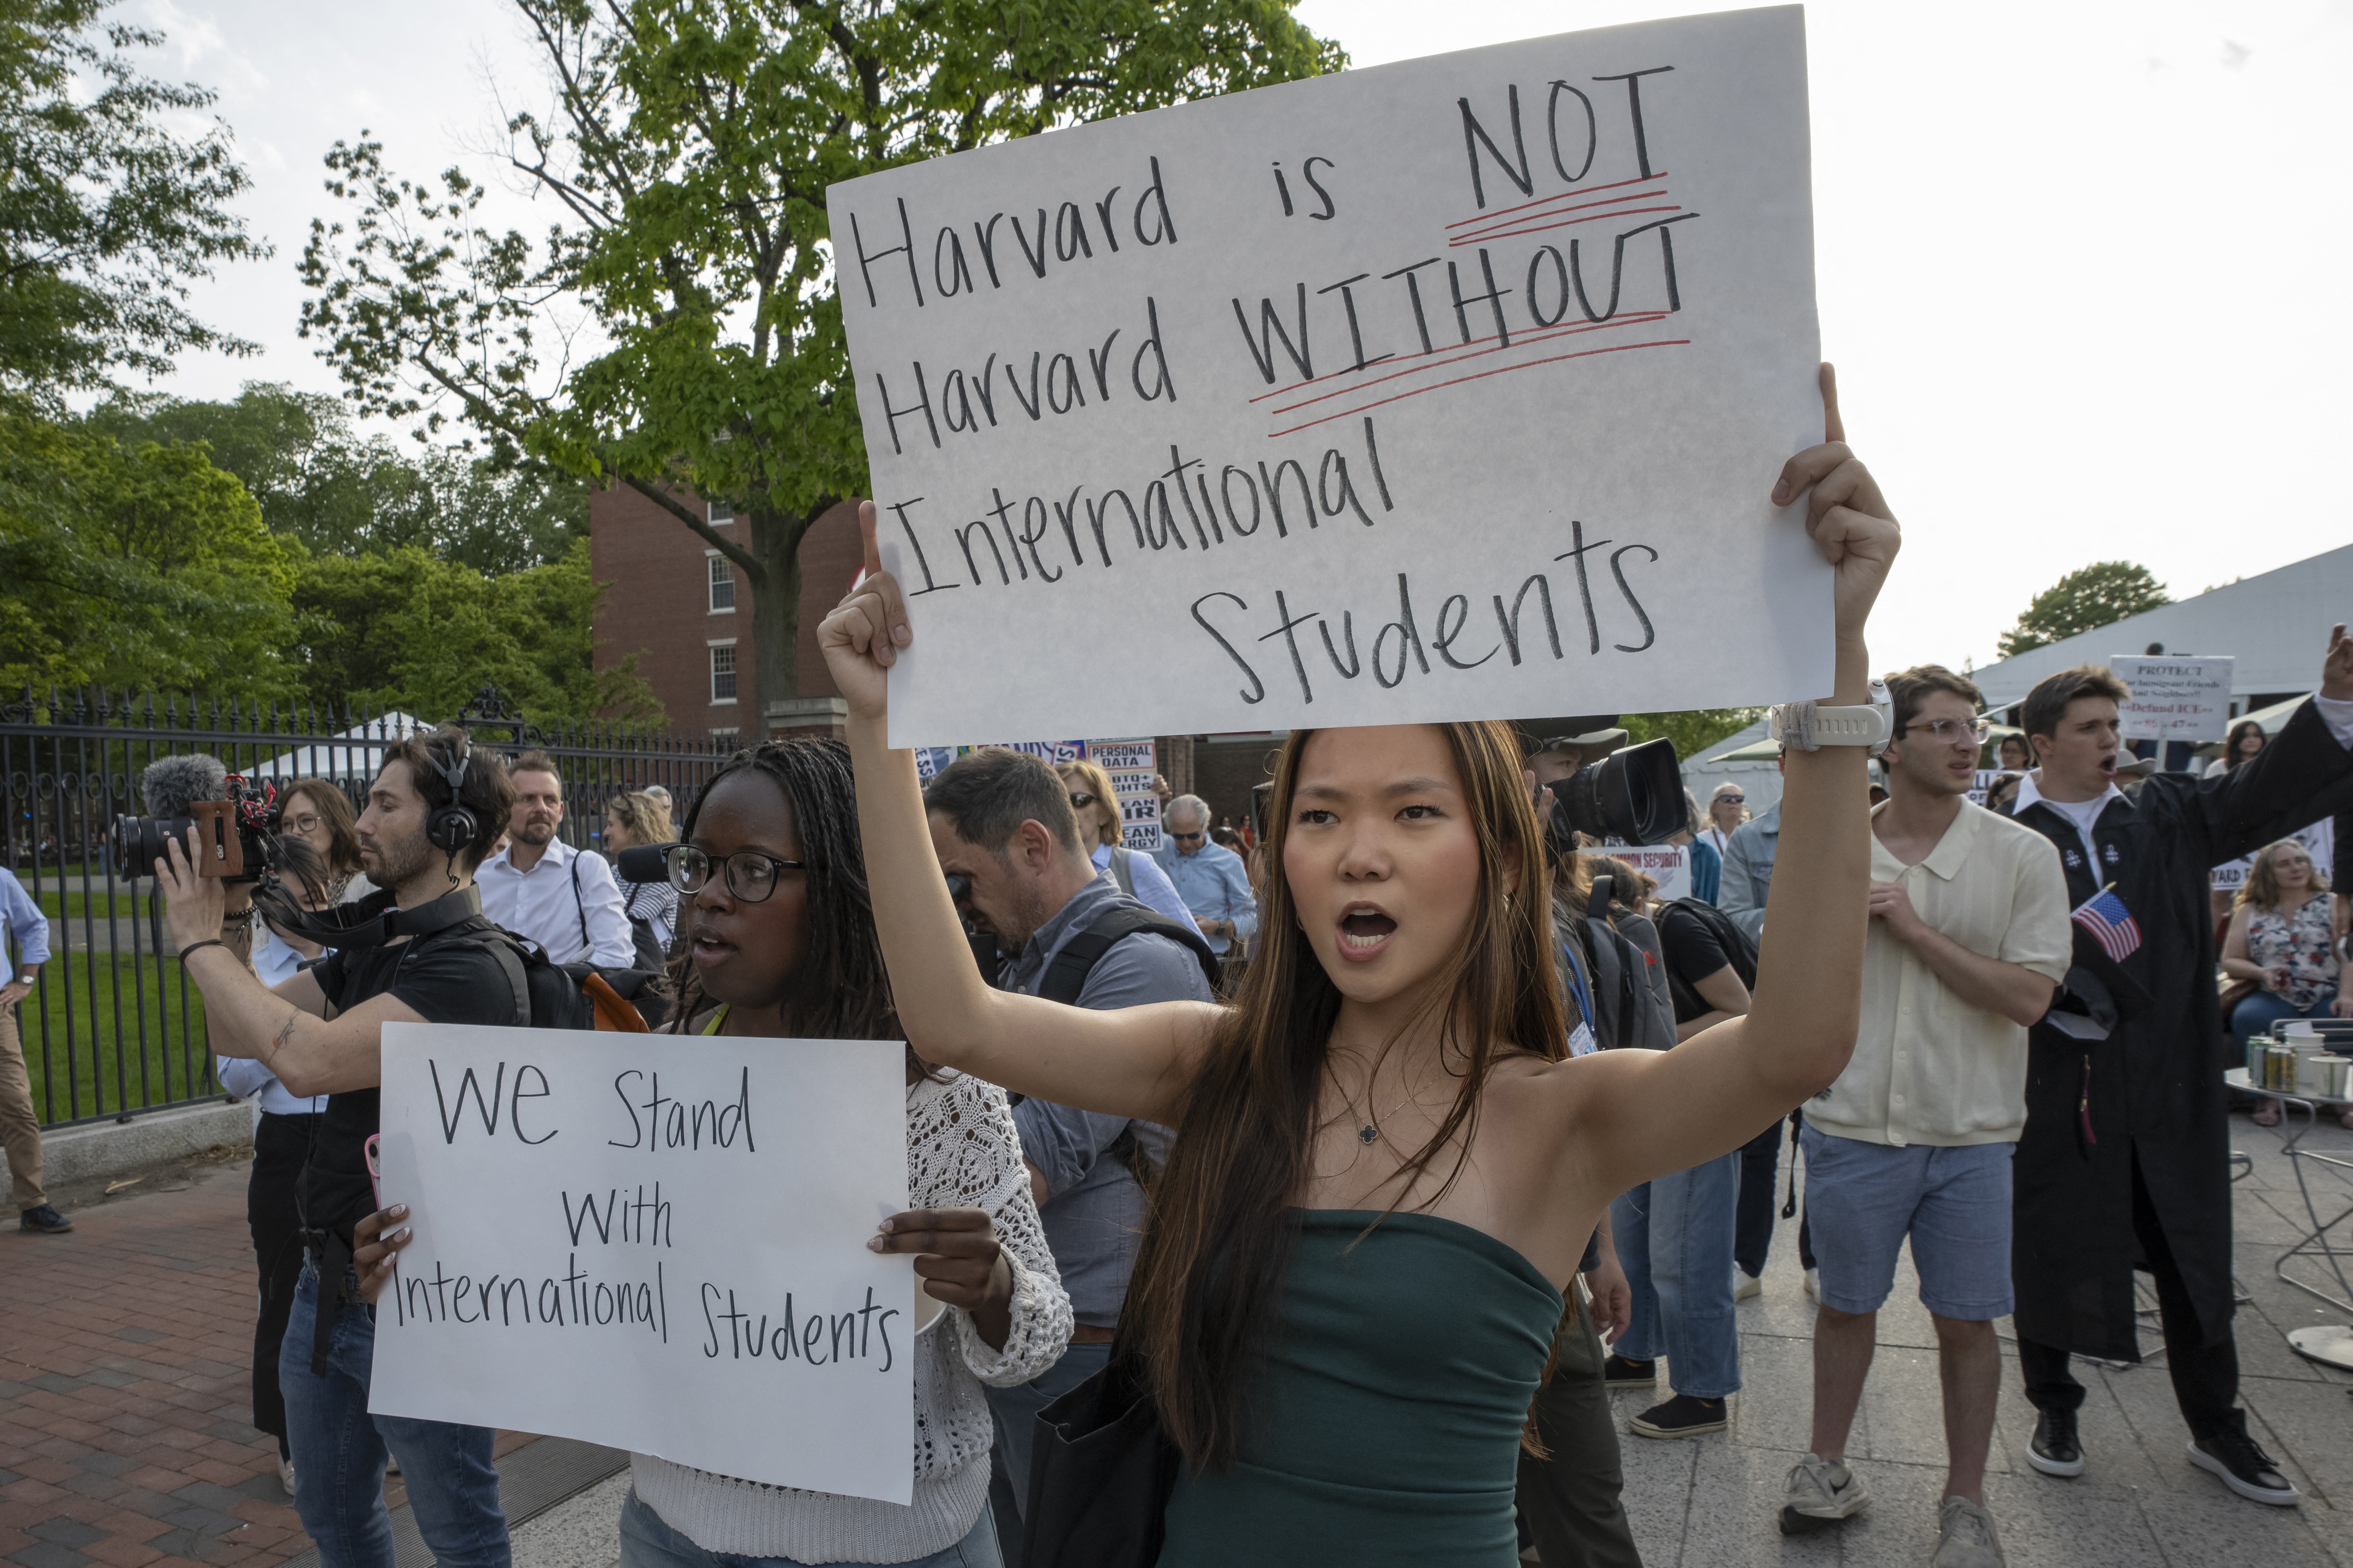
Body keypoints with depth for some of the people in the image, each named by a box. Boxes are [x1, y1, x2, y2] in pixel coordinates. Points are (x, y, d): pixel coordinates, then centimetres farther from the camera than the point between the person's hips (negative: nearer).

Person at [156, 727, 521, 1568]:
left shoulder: (468, 970, -23)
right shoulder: (369, 947, 7)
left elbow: (308, 1058, -32)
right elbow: (235, 1035, 12)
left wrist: (200, 939, -19)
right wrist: (221, 909, -1)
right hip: (327, 1284, 9)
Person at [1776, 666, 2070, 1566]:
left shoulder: (2022, 857, -5)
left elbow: (2028, 996, -14)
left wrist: (1914, 928, -17)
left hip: (1970, 1131, -1)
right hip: (1853, 1122, 1)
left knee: (1967, 1320, 10)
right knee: (1845, 1304, 15)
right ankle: (1828, 1470, 34)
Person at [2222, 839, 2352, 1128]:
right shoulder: (2249, 911, 13)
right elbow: (2230, 962, 10)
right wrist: (2262, 972, -10)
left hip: (2327, 998, 0)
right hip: (2275, 999, 0)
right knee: (2247, 1017, -33)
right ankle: (2266, 1097, -21)